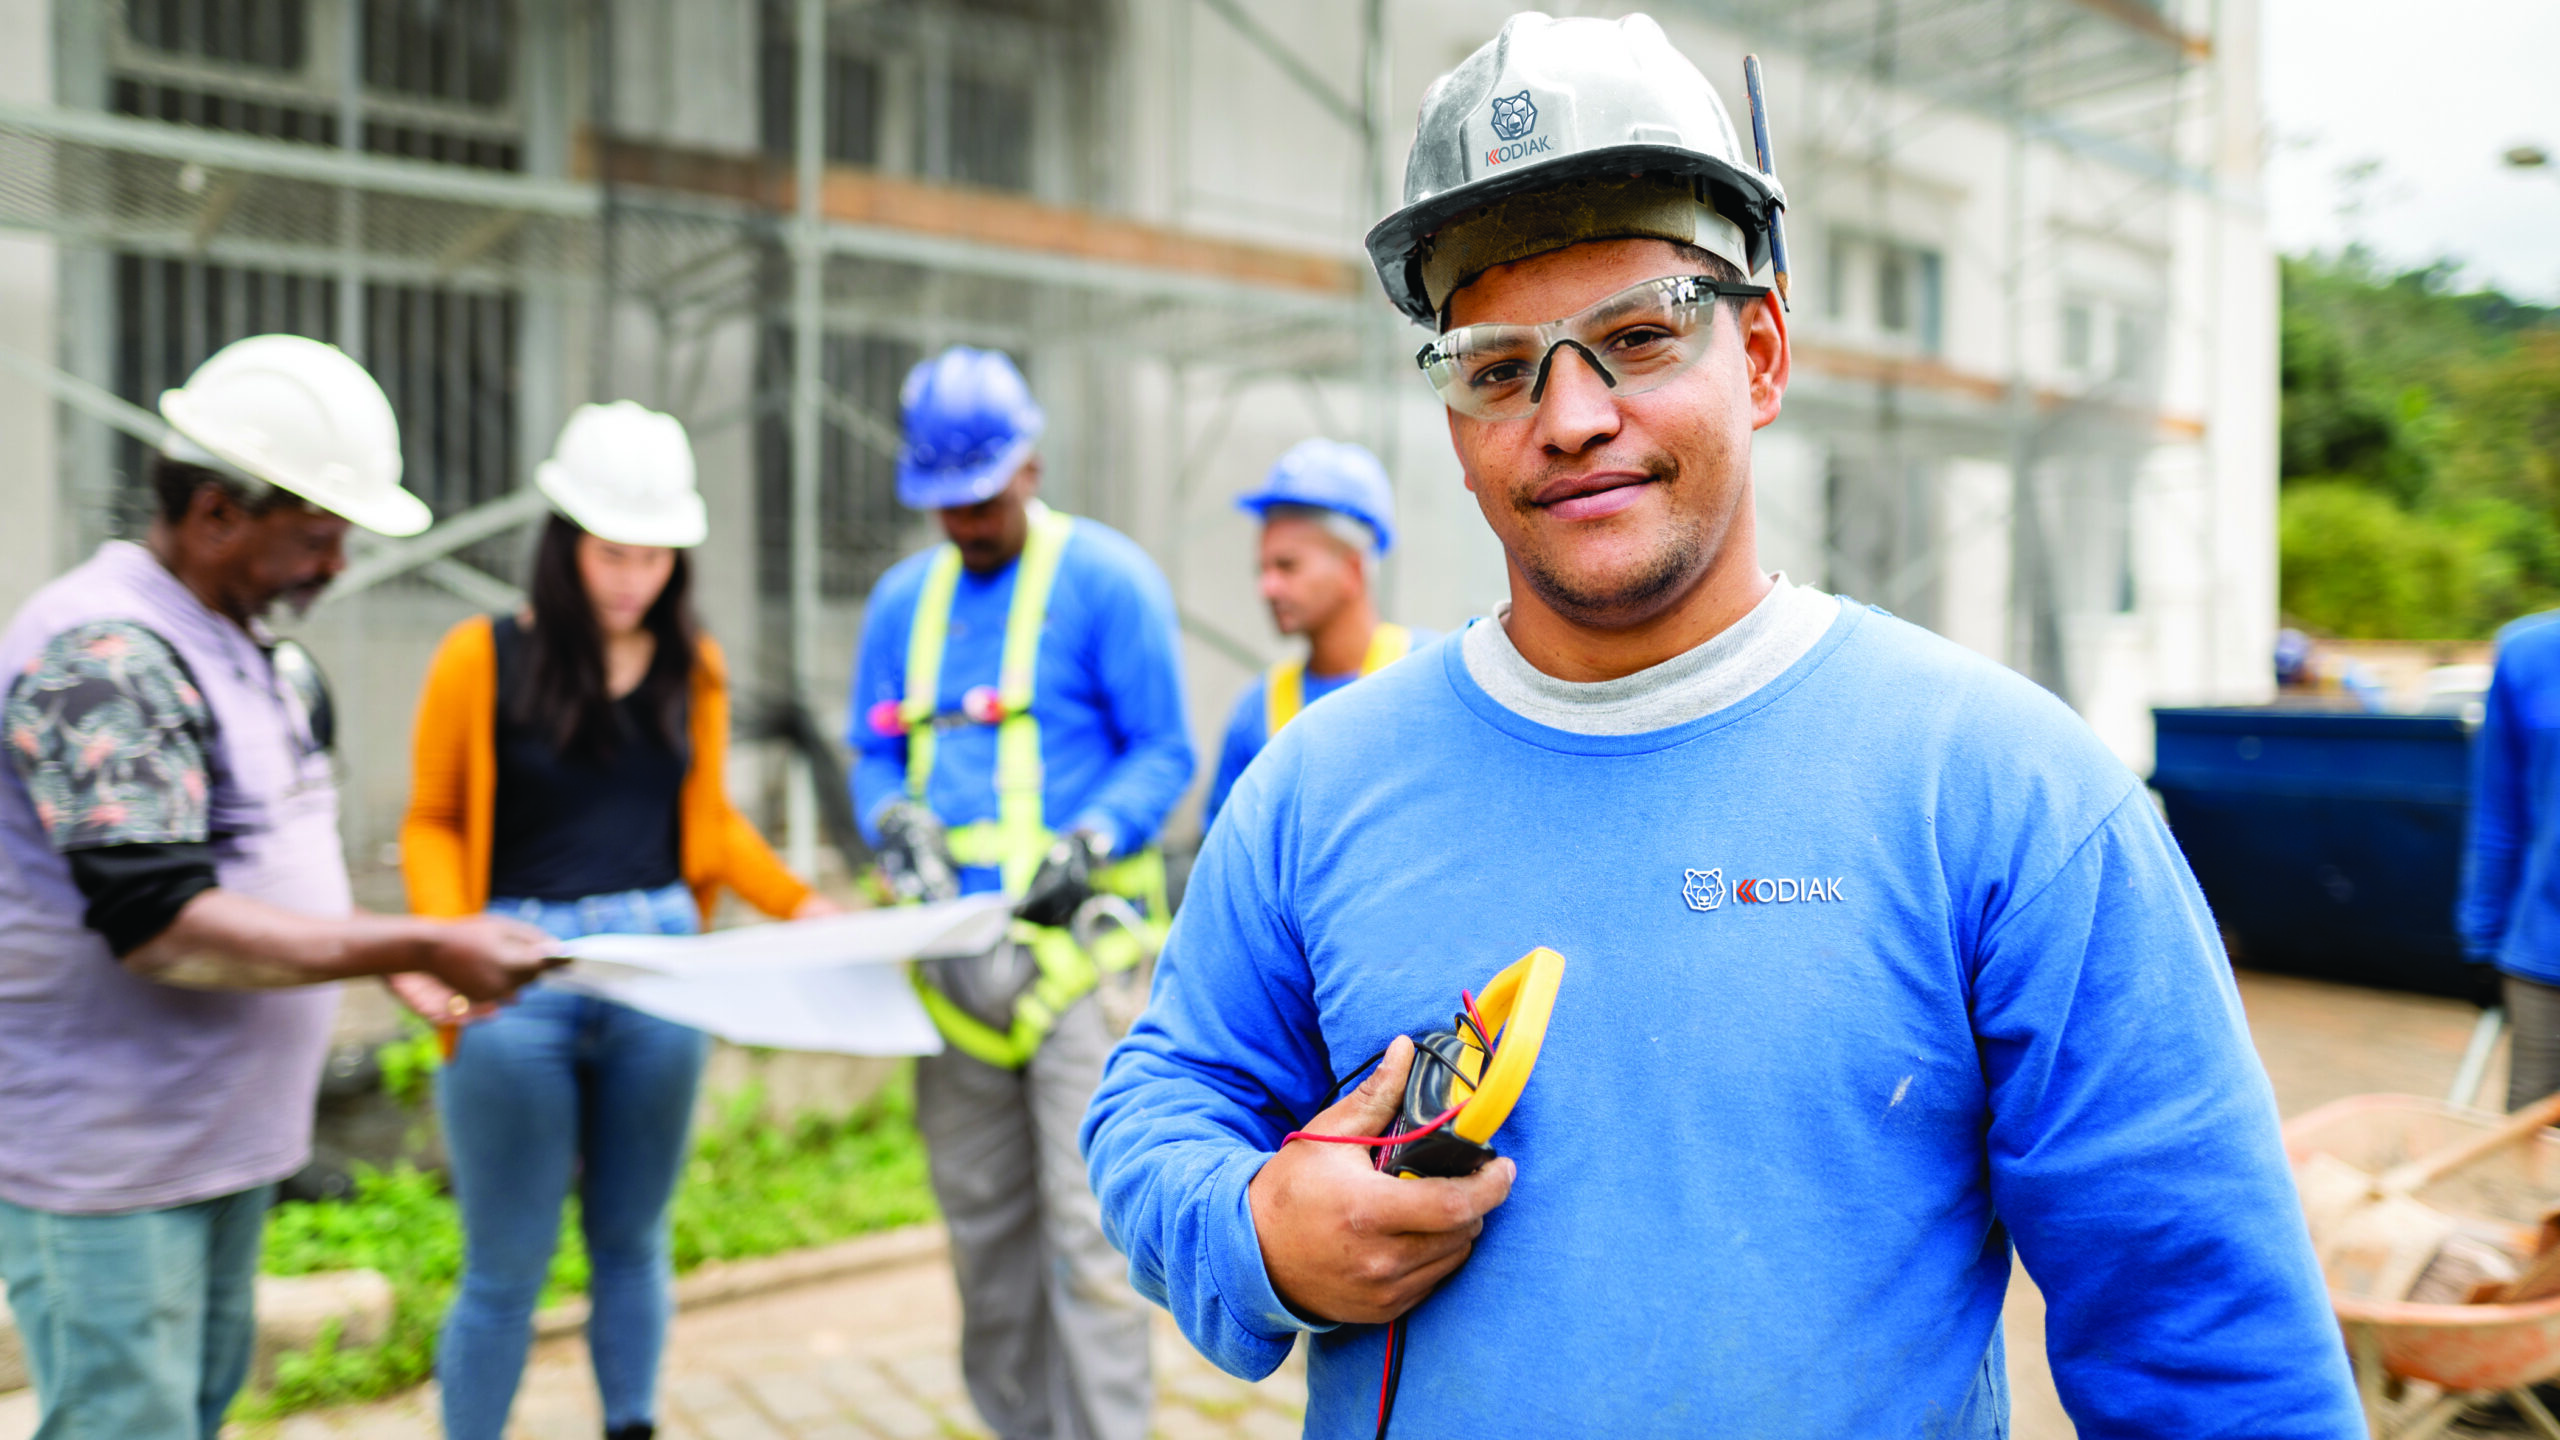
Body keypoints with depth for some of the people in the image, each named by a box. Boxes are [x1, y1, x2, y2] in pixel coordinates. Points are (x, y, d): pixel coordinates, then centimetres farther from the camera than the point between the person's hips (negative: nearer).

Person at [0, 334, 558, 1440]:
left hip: (226, 1136, 9)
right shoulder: (106, 654, -20)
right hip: (105, 1160, -9)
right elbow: (163, 926, -26)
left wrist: (394, 962, 8)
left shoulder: (262, 653, 10)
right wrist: (421, 945, -25)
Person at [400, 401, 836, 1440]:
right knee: (507, 1266, 6)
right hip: (518, 982, -3)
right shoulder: (484, 658, -3)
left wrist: (799, 904, 4)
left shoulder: (691, 666, 8)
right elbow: (432, 822, 2)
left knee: (633, 1240, 15)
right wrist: (448, 940, -14)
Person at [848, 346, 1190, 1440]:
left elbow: (1162, 754, -4)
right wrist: (897, 824, -4)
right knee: (980, 1215, 13)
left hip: (1075, 941, -6)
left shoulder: (1108, 580, -3)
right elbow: (874, 754, 17)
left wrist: (1087, 848, -19)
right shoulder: (904, 598, 14)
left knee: (1085, 1218, -6)